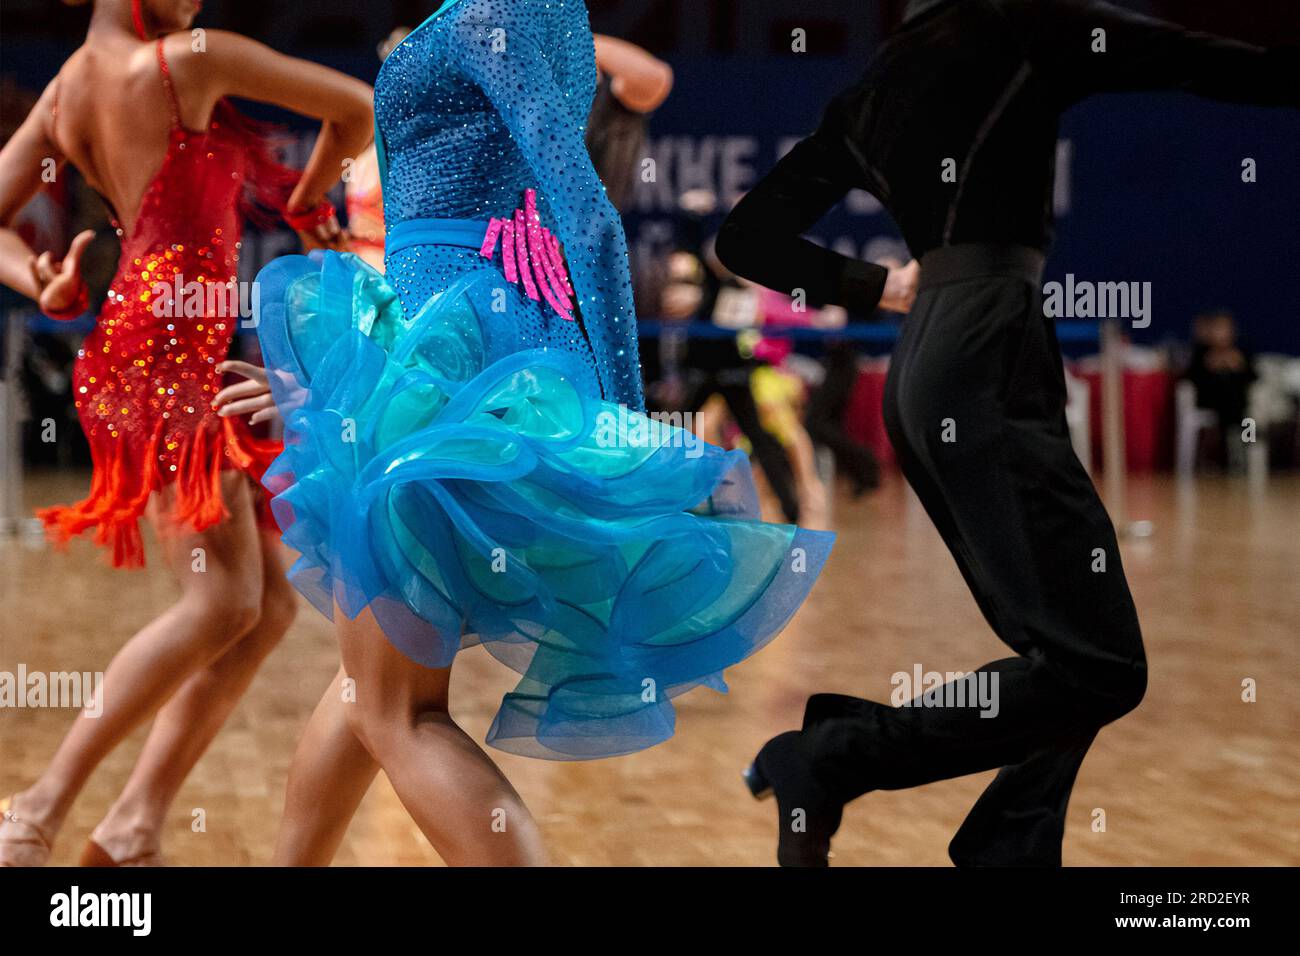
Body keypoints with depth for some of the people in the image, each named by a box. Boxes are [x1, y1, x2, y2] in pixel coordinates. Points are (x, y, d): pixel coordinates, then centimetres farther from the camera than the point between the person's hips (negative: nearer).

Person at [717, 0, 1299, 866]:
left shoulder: (867, 98, 21)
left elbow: (749, 238, 23)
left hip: (924, 362, 9)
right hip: (987, 354, -9)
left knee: (1067, 654, 10)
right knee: (1099, 665, -13)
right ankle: (828, 759, -14)